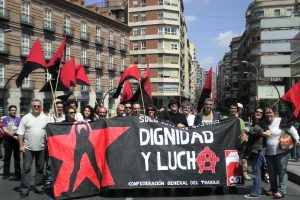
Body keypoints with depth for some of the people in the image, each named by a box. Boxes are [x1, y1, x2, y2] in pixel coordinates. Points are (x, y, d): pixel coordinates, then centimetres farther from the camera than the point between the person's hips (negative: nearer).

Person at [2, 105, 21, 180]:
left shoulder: (19, 119, 7)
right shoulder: (5, 119, 5)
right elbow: (4, 129, -4)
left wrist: (13, 132, -17)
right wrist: (13, 136, -16)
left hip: (16, 140, 0)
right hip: (7, 140, 0)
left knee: (17, 157, 4)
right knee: (7, 157, 6)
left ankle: (18, 174, 10)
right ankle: (6, 174, 15)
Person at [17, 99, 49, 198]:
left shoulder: (45, 118, 4)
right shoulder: (26, 118, 0)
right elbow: (20, 133, -1)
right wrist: (21, 145, -7)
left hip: (41, 148, 2)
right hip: (28, 148, -2)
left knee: (40, 168, 11)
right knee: (26, 168, 0)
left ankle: (39, 187, 23)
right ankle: (24, 189, 7)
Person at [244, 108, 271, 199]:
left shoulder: (263, 123, -5)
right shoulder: (253, 124, 16)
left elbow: (269, 134, -19)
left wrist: (260, 132, -31)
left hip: (259, 149, -8)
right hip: (253, 149, 8)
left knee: (256, 172, -6)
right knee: (256, 171, 14)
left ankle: (255, 193, -2)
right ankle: (258, 190, 23)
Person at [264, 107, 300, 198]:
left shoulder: (280, 121, -10)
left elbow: (291, 128, -7)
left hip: (282, 151, -5)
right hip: (269, 153, 5)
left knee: (282, 171, 0)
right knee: (271, 172, 12)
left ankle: (281, 191, 5)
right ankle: (273, 189, 26)